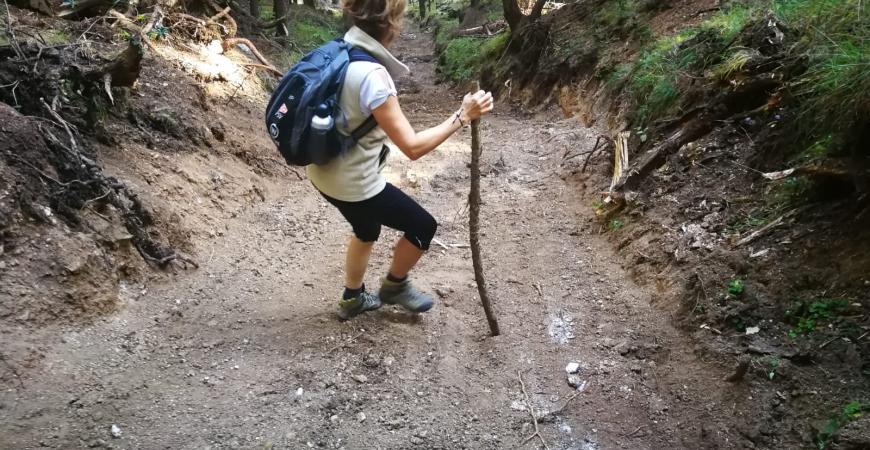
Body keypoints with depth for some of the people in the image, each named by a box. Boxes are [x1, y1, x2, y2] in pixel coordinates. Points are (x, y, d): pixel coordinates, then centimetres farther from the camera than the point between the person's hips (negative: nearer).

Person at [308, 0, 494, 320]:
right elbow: (412, 146, -28)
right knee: (423, 226, 12)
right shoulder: (372, 75, -29)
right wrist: (463, 115, -22)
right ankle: (394, 287, 35)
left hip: (325, 171, 9)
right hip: (353, 182, -9)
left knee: (366, 232, 33)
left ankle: (352, 299, 50)